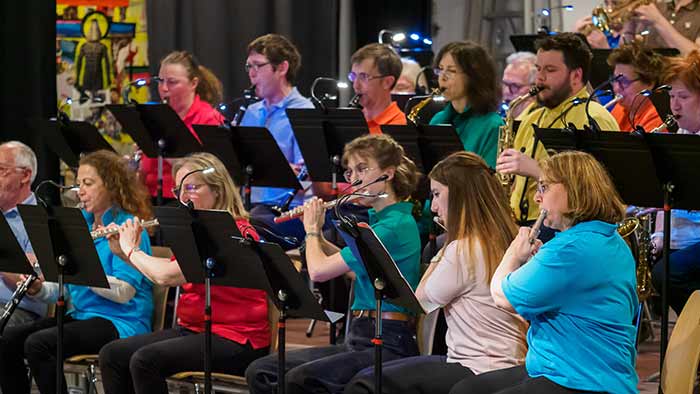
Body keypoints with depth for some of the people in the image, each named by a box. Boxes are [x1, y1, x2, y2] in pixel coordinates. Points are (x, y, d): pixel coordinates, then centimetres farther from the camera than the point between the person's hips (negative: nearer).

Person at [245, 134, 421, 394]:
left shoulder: (395, 226, -15)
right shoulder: (374, 219, 15)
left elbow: (319, 270, -17)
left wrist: (312, 230, 3)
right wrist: (317, 235, 21)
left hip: (388, 345, -9)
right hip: (357, 340, 9)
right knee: (259, 371, -4)